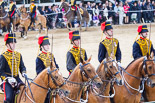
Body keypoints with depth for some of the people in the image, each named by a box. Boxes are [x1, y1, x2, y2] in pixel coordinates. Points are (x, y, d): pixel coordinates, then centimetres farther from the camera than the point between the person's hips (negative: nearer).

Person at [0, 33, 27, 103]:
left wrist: (23, 73, -4)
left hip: (17, 79, 6)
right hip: (7, 80, -6)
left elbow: (22, 66, 18)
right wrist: (8, 79, -21)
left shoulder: (18, 55, 13)